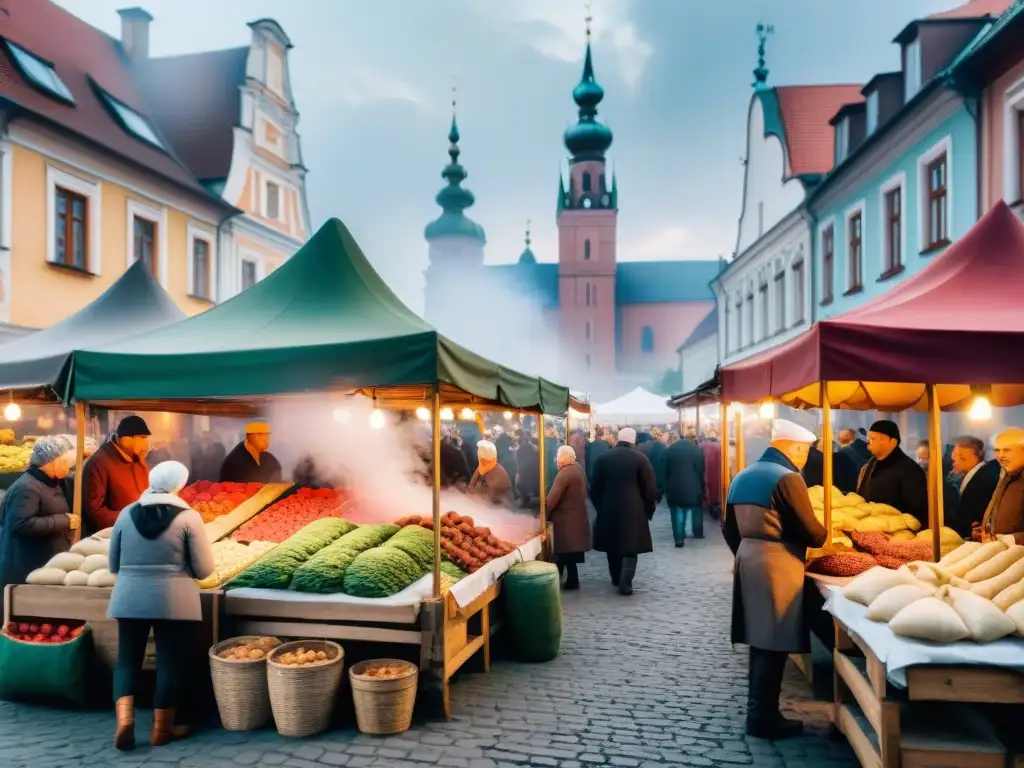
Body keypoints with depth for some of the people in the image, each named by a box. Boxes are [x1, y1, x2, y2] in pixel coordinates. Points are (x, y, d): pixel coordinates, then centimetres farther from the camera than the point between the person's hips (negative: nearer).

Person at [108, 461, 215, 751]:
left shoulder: (128, 514, 2)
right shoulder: (188, 516, -8)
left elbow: (113, 564, 10)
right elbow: (204, 569, -6)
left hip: (129, 599, 3)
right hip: (173, 600, -3)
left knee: (128, 659, 14)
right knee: (170, 661, 8)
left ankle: (124, 717, -2)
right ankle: (162, 728, 15)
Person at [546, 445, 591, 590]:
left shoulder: (564, 474, -20)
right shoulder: (578, 468, 8)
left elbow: (552, 499, -19)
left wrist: (545, 515, -6)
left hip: (566, 519, -9)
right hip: (576, 517, 9)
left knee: (563, 553, -2)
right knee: (570, 553, 16)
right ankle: (572, 581, 22)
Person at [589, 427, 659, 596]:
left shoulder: (603, 458, 1)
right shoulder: (640, 458, -5)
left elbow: (594, 487, 4)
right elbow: (650, 488, -6)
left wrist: (600, 507, 15)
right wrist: (649, 510, 6)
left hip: (608, 509, 3)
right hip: (633, 510, -3)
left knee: (613, 544, 17)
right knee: (630, 546, 3)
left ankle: (616, 579, 28)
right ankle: (625, 583, -7)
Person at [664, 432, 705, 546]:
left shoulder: (670, 449, 2)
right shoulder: (697, 449, -5)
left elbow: (666, 471, 4)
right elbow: (701, 472, -4)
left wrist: (667, 487, 11)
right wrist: (703, 489, 5)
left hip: (674, 488, 1)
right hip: (693, 488, -1)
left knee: (677, 513, 5)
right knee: (696, 512, 15)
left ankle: (679, 538, -1)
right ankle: (698, 534, 25)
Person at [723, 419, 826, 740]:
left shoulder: (743, 477, 12)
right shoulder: (787, 478, -14)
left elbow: (730, 527, 16)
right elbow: (810, 531, -11)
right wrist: (826, 536, 10)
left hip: (748, 561, 9)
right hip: (777, 567, -8)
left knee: (761, 639, 16)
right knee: (772, 644, 0)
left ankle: (759, 708, 25)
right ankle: (763, 718, 7)